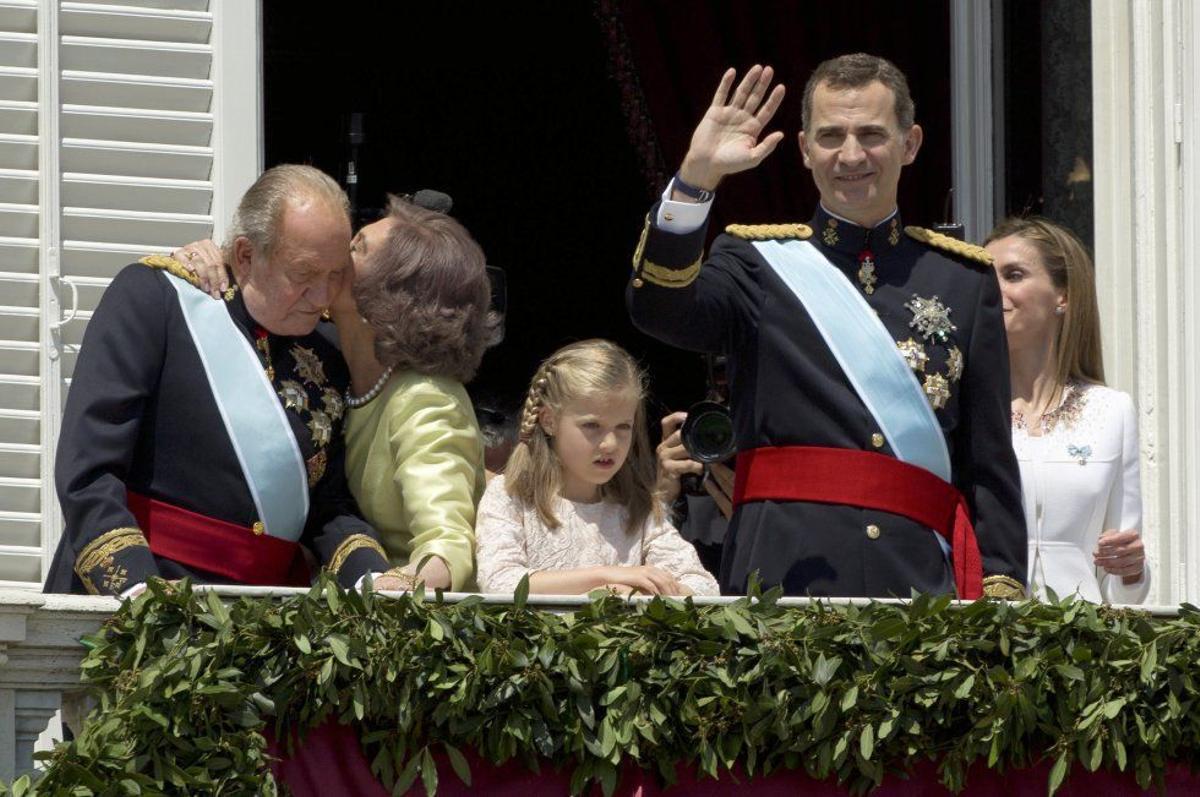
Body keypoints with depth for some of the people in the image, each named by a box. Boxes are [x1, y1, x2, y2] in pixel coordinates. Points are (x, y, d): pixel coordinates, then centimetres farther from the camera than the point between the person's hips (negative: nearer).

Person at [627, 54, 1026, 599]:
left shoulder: (965, 278, 16)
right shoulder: (758, 262, 12)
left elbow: (991, 463, 14)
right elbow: (659, 308, -9)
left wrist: (1002, 587, 3)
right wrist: (696, 176, -21)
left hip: (922, 580, 1)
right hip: (782, 574, -1)